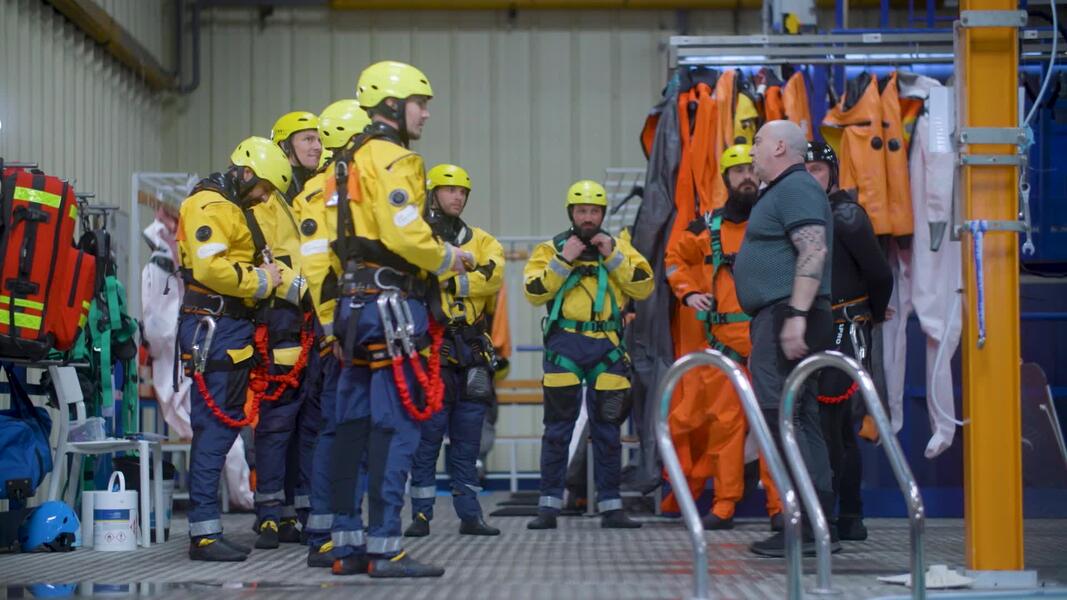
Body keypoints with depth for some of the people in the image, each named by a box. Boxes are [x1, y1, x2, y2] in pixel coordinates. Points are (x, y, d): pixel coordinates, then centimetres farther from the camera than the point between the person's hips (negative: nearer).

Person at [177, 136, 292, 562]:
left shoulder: (233, 208, 23)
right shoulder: (208, 206, -11)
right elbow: (209, 267, -24)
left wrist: (268, 275, 7)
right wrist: (260, 282, -14)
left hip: (232, 328, 11)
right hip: (213, 328, -11)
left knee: (224, 426, 12)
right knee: (214, 427, -11)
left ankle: (206, 527, 17)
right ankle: (204, 532, -10)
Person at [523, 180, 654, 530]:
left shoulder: (619, 248, 13)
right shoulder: (551, 249, 8)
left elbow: (644, 287, 1)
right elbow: (534, 293, -4)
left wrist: (613, 256, -7)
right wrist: (563, 261, -11)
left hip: (607, 347, 2)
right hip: (564, 345, -1)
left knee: (607, 430, 5)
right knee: (557, 429, -1)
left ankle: (610, 506, 9)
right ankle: (549, 505, 3)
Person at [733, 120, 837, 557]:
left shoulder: (796, 188, -10)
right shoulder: (780, 191, 23)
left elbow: (814, 251, -21)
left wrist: (796, 315, -27)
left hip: (786, 315, -11)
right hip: (776, 318, 11)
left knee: (779, 415, -14)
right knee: (801, 418, 9)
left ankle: (807, 524, -15)